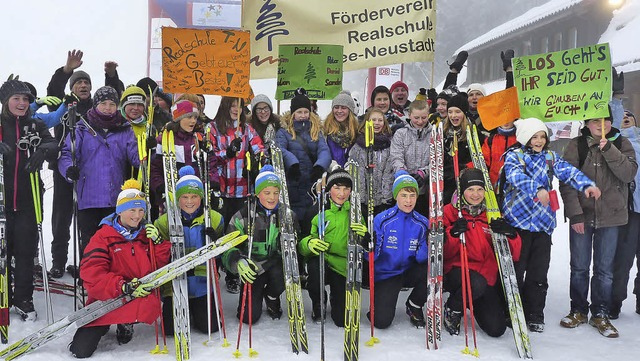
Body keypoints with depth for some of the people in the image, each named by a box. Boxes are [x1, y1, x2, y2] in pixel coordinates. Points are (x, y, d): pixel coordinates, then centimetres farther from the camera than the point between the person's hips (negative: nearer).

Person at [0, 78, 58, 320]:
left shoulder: (36, 126, 9)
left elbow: (53, 146, -2)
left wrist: (43, 150, -24)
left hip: (28, 198, 1)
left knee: (26, 249, 3)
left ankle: (23, 300, 15)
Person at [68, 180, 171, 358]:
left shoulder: (148, 233, 8)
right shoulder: (103, 236, -3)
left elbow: (162, 266, 7)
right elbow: (91, 273, -14)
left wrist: (158, 242, -10)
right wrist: (124, 287, -26)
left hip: (142, 296, 2)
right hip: (106, 298, -2)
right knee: (80, 351, -11)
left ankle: (125, 324, 2)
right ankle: (103, 327, 24)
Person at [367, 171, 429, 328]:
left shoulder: (422, 223, -3)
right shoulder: (382, 220, -12)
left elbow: (421, 259, -8)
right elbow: (372, 256, -12)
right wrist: (369, 246, -34)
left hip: (409, 272, 3)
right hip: (385, 274, -3)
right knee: (382, 321, -19)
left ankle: (414, 305, 1)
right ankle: (379, 303, 20)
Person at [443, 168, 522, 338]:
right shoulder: (449, 212, -1)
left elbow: (514, 254, 5)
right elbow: (443, 253, -8)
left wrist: (510, 234, -16)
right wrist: (454, 233, -27)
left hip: (487, 276, 4)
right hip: (456, 271, -4)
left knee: (496, 329, -7)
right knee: (477, 284, -37)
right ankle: (452, 310, -5)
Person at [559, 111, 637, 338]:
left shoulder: (622, 144, 4)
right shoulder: (576, 145, -1)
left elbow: (629, 174, -11)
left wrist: (608, 149, -19)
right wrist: (575, 214, -11)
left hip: (611, 217, 1)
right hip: (581, 216, -1)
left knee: (604, 269, 8)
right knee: (579, 267, 8)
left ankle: (600, 314, 21)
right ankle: (578, 310, 23)